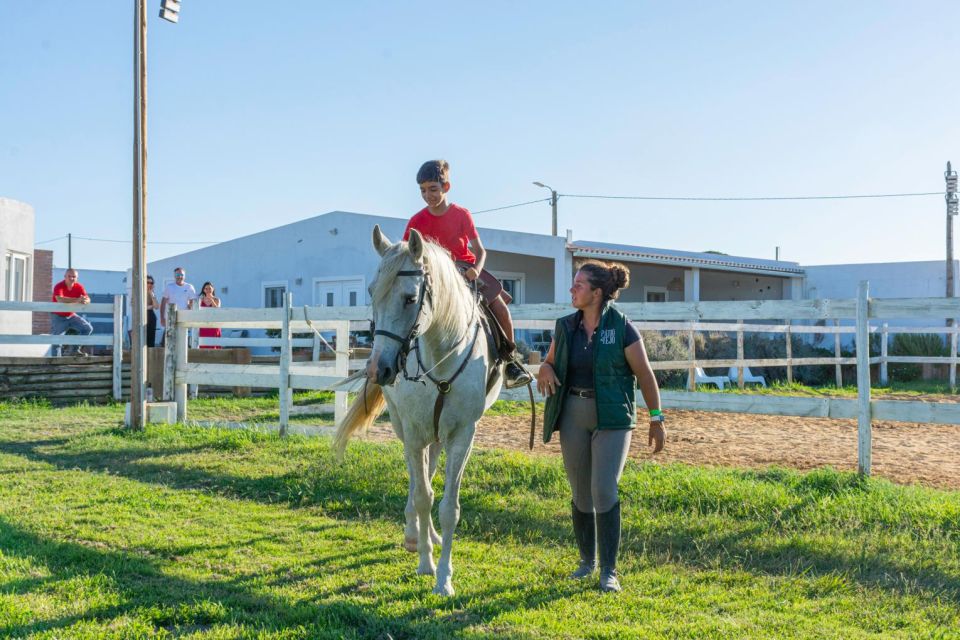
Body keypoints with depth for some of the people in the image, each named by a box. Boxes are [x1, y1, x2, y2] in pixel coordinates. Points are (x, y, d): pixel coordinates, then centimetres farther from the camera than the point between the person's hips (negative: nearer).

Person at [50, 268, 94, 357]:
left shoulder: (79, 287, -8)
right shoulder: (59, 286, -22)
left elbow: (88, 299, -18)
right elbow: (59, 299, -42)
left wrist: (85, 301, -45)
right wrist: (77, 300, -53)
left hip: (71, 316, 4)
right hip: (58, 317, -4)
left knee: (88, 328, -8)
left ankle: (76, 349, 3)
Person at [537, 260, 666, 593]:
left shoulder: (621, 328, -9)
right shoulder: (566, 326, 4)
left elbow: (645, 375, -5)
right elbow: (550, 361, 17)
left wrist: (656, 418, -6)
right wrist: (544, 369, -8)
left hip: (612, 418, -4)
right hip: (573, 415, 4)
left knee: (604, 491, -11)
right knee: (581, 492, 11)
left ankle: (609, 571, 0)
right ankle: (587, 560, 29)